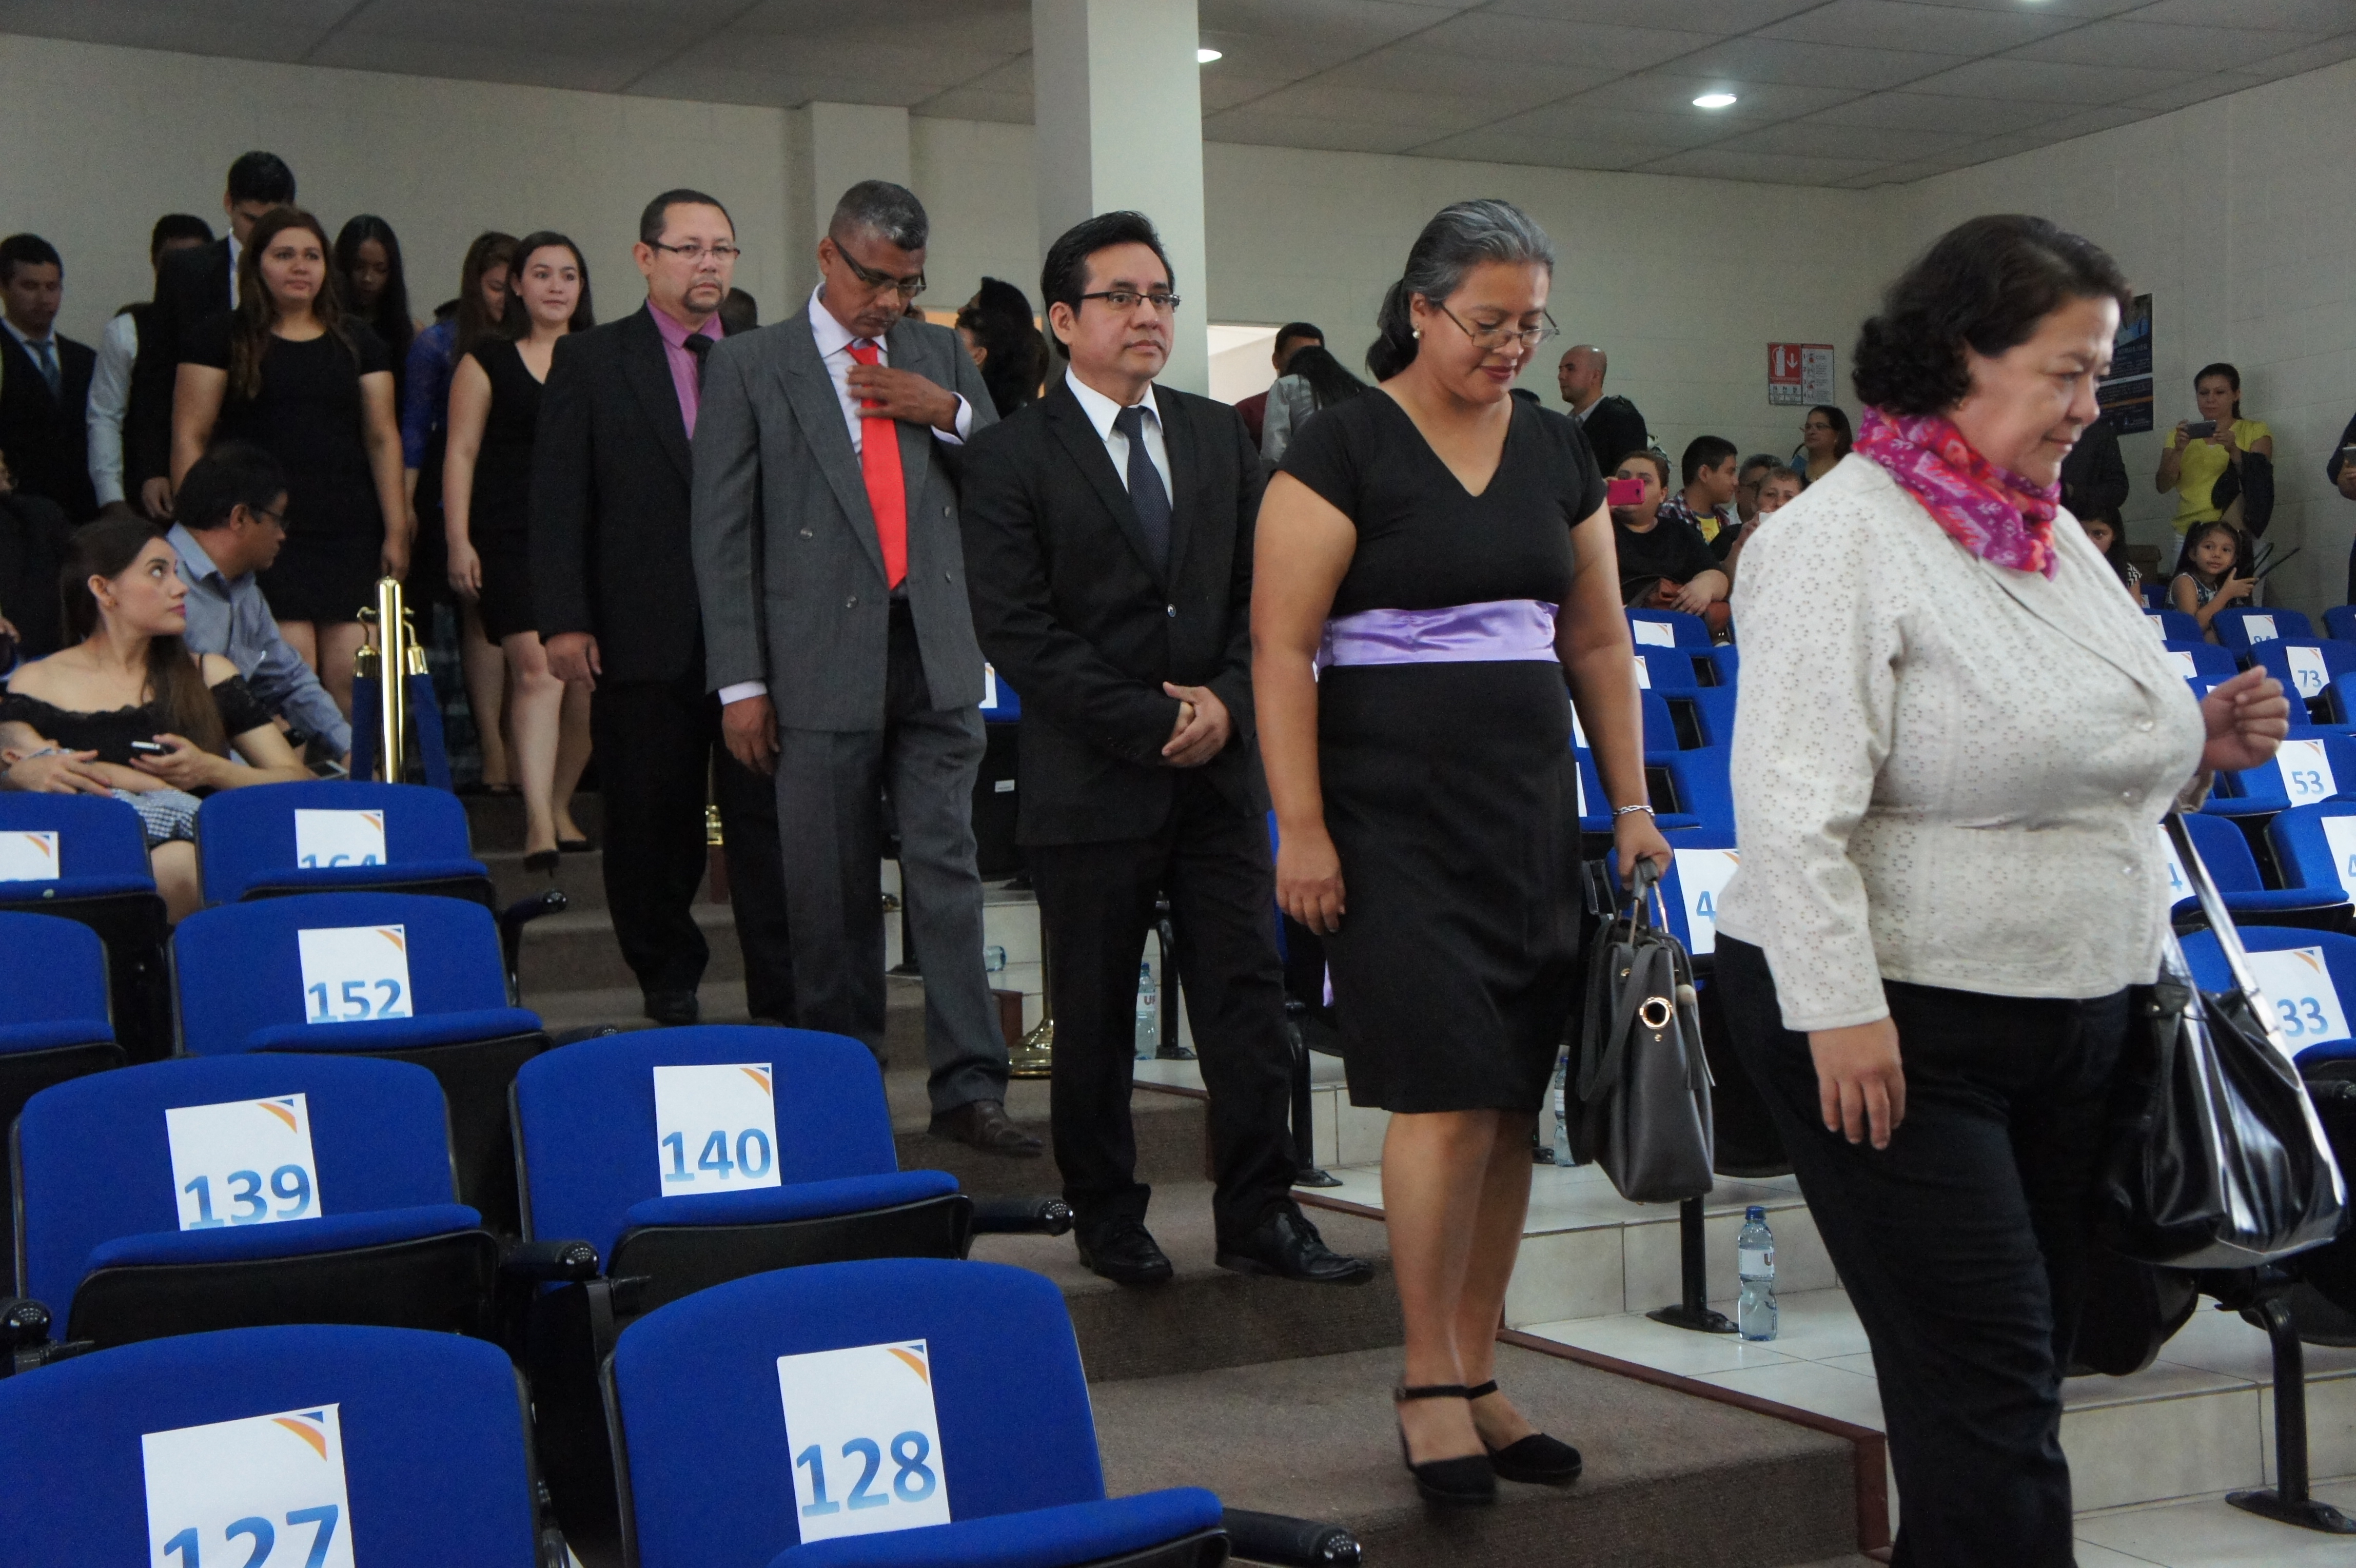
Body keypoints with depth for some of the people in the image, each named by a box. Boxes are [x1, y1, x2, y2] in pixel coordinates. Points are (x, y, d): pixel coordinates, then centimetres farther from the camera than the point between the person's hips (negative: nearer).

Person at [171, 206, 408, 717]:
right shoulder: (223, 339, 7)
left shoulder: (358, 344, 16)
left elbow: (383, 438, 14)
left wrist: (396, 531, 7)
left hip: (350, 534, 3)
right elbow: (190, 438, 4)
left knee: (355, 677, -7)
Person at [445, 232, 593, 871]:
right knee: (538, 672, -15)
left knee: (587, 678, 3)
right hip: (513, 538, -3)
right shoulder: (487, 362, 6)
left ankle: (560, 806, 22)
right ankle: (538, 823, -17)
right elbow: (461, 453, 4)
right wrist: (458, 541, -4)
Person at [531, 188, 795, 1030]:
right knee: (651, 825, 8)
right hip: (644, 637, 0)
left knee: (768, 818, -2)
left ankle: (785, 999, 2)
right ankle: (670, 984, 24)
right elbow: (558, 501, 1)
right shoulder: (588, 362, 7)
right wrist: (563, 619, -7)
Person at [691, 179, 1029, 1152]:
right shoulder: (750, 368, 4)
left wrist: (948, 414, -5)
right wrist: (740, 680, -5)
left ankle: (968, 1085, 0)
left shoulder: (941, 358, 13)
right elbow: (723, 534, 1)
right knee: (833, 888, 4)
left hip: (935, 655, 2)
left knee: (948, 871, -2)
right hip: (822, 661, -2)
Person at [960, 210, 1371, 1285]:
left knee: (1248, 997, 2)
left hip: (1219, 768, 4)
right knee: (1094, 1016, 6)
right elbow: (1019, 633, -10)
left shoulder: (1221, 436, 12)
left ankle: (1259, 1216, 11)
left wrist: (1227, 701, -7)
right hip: (1090, 782, -4)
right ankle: (1107, 1220, 20)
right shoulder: (1009, 458, -4)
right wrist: (1152, 722, -14)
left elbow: (1260, 592, 11)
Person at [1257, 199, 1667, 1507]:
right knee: (1446, 1093, -9)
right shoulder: (1344, 447, -5)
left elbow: (1598, 641, 17)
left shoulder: (1555, 452, 13)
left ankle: (1478, 1378, 17)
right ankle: (1429, 1379, 6)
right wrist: (1302, 828, -15)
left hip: (1531, 809, 6)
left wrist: (1633, 805, 11)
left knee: (1512, 1102, 6)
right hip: (1395, 812, -6)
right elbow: (1281, 648, -10)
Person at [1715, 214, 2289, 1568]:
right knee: (1988, 1380, -5)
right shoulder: (1845, 540, -15)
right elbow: (1793, 805, -22)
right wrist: (1840, 1009, -26)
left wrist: (2203, 747, 2)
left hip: (2076, 1020, 8)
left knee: (2031, 1362, 15)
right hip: (1900, 1024, -8)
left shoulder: (2053, 535, 12)